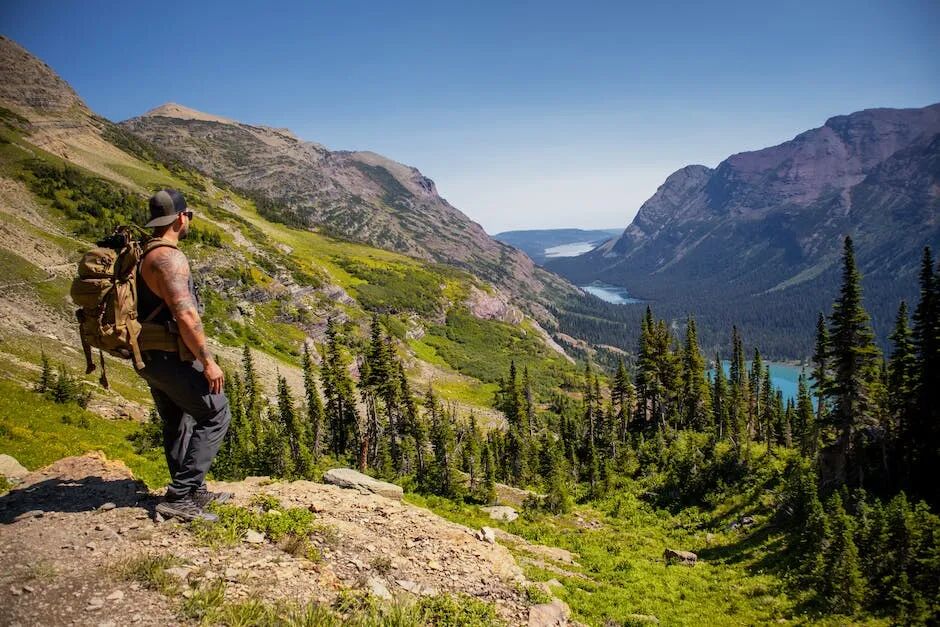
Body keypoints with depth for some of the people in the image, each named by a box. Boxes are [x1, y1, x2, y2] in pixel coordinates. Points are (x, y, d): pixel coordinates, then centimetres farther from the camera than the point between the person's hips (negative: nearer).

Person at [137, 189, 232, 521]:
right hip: (171, 356, -10)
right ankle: (180, 496, -3)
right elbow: (185, 315, -26)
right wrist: (208, 362, -20)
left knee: (179, 423, 18)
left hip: (149, 356, 10)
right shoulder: (169, 257, -19)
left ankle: (193, 492, 29)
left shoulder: (145, 255, 13)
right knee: (215, 415, -1)